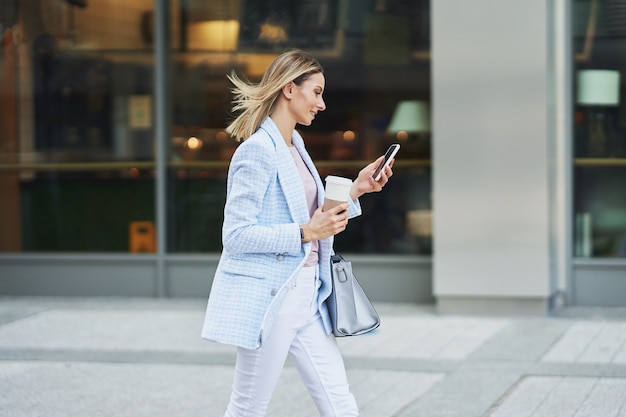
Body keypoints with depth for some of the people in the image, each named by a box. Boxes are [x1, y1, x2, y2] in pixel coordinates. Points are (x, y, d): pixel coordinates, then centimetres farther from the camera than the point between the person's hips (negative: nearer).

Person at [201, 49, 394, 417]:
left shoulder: (296, 147, 13)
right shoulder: (258, 151, -14)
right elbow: (235, 234, -19)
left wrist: (355, 190, 12)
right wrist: (305, 232, -21)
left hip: (306, 296, 9)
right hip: (268, 298, -9)